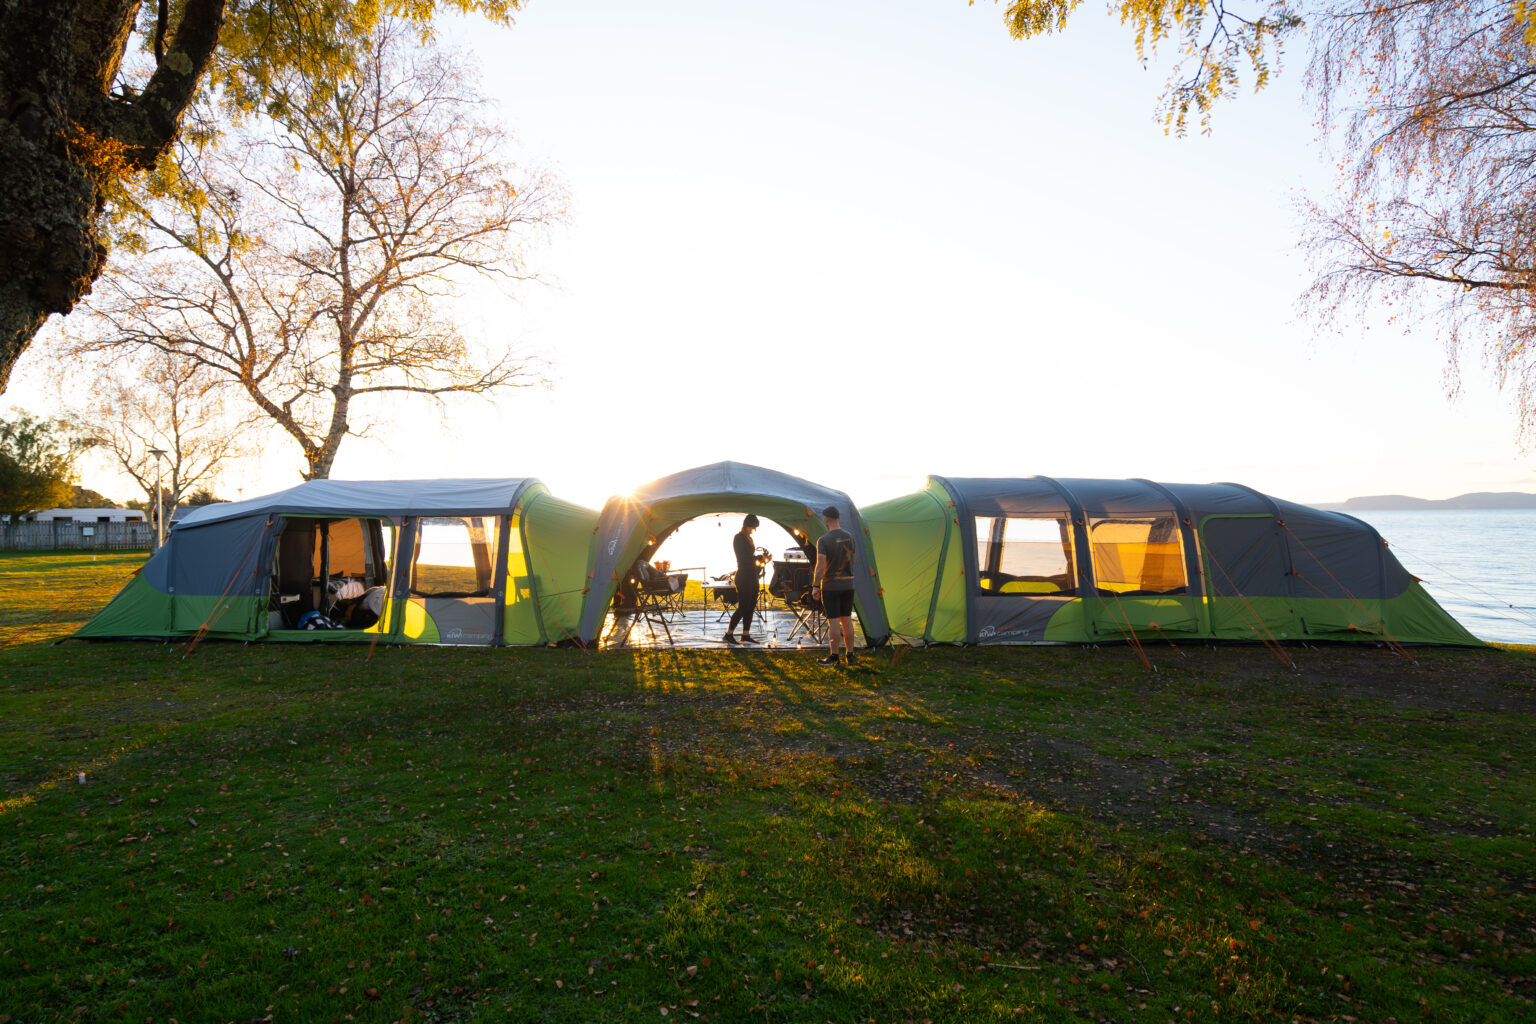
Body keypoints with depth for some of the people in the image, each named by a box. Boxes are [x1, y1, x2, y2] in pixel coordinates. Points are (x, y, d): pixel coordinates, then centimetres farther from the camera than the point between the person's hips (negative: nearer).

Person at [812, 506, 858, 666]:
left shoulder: (823, 541, -16)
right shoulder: (849, 537, 4)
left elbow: (821, 567, -18)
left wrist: (815, 586, -9)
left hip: (831, 586, -6)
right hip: (848, 585, 6)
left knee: (834, 621, -1)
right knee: (847, 619, 11)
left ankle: (833, 656, 6)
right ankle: (849, 656, 16)